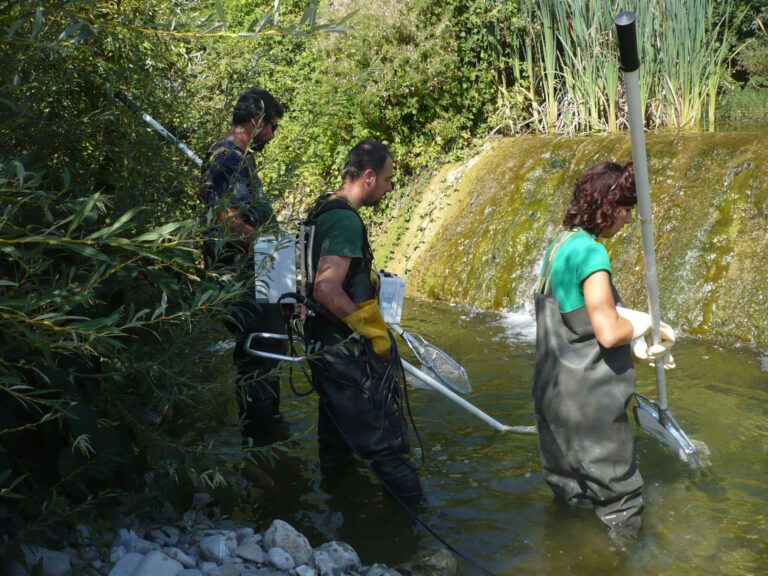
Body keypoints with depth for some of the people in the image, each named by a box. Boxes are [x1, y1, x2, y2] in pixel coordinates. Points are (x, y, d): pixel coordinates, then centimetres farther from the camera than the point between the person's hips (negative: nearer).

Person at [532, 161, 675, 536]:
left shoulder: (560, 245, 7)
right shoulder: (591, 252, -21)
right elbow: (609, 333, -25)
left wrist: (638, 339, 0)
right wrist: (648, 323, -6)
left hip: (554, 390, 9)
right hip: (589, 399, -9)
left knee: (566, 487, 24)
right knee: (617, 493, 6)